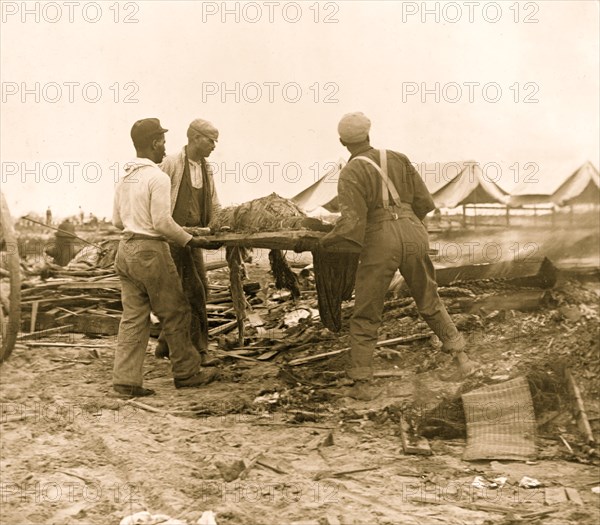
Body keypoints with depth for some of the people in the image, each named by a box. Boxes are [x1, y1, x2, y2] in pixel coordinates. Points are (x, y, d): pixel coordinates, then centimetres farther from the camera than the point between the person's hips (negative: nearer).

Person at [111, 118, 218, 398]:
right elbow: (162, 222, -18)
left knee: (133, 317, 9)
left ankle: (126, 379, 7)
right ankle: (187, 372, 16)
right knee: (174, 314, 5)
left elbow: (117, 220, 16)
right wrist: (189, 240, -7)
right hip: (150, 251, -8)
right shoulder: (157, 177, -14)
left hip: (126, 249, 8)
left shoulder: (125, 177, 11)